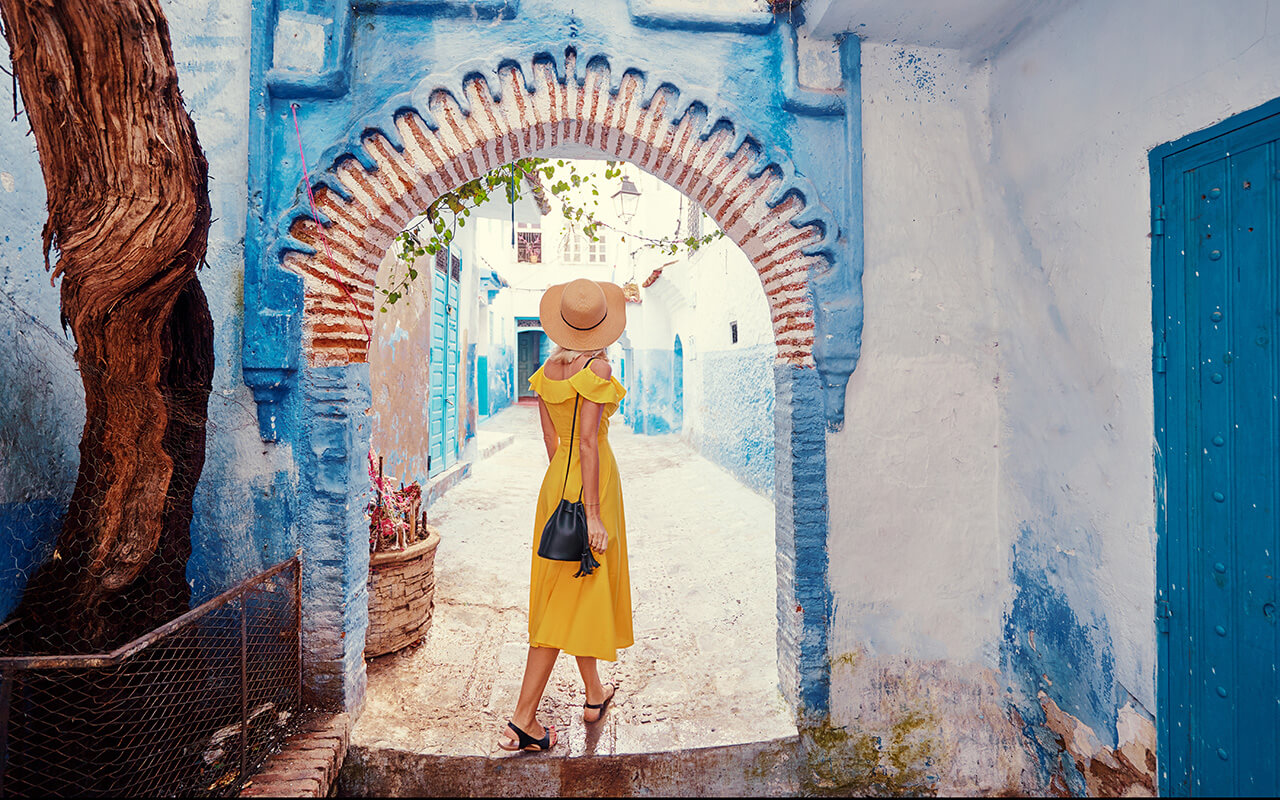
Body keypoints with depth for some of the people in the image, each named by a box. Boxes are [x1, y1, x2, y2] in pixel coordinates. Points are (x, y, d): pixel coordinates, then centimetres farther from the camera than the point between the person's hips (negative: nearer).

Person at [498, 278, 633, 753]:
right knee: (571, 596, 2)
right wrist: (592, 513, -18)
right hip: (592, 482, -8)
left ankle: (594, 694, 36)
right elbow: (587, 442, -20)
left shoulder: (547, 369, 6)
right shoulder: (597, 368, -15)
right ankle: (523, 719, 10)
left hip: (556, 481, 8)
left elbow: (551, 438, 11)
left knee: (562, 590, 17)